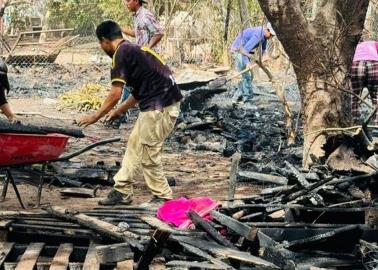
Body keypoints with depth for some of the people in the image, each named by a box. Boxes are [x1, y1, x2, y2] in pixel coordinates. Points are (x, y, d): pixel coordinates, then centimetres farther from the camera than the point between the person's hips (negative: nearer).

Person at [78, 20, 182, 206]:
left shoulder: (121, 54, -10)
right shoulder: (134, 50, 19)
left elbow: (115, 94, -13)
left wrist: (96, 116, -2)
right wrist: (120, 111, 37)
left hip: (160, 107, -10)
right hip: (155, 106, 10)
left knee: (148, 153, 0)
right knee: (134, 145, 16)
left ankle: (163, 196, 10)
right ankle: (122, 190, 22)